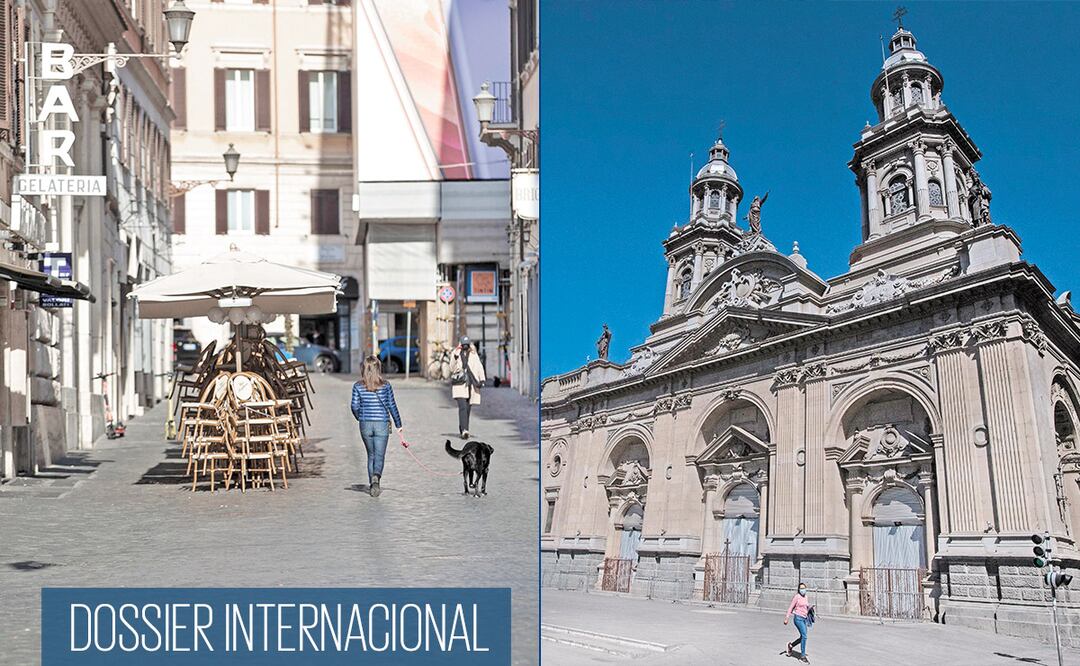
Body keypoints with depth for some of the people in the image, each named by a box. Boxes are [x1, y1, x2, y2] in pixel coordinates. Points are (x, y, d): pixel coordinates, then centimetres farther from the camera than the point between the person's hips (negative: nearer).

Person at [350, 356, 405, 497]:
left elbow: (355, 406, -4)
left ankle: (372, 485, 15)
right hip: (382, 424, -1)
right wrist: (399, 426, 4)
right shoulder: (386, 385, -2)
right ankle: (376, 477, -28)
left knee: (371, 455, 17)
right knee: (379, 456, 0)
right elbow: (392, 406, -1)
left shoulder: (358, 386, -1)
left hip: (365, 425, 2)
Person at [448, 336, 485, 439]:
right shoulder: (455, 354, 6)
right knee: (462, 407, -16)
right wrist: (455, 358, -16)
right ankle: (464, 431, -23)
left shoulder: (474, 354, 11)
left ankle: (463, 428, 22)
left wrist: (482, 379, -7)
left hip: (471, 384, 3)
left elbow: (479, 367, 6)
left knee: (468, 408, 6)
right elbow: (452, 369, -1)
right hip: (459, 384, -3)